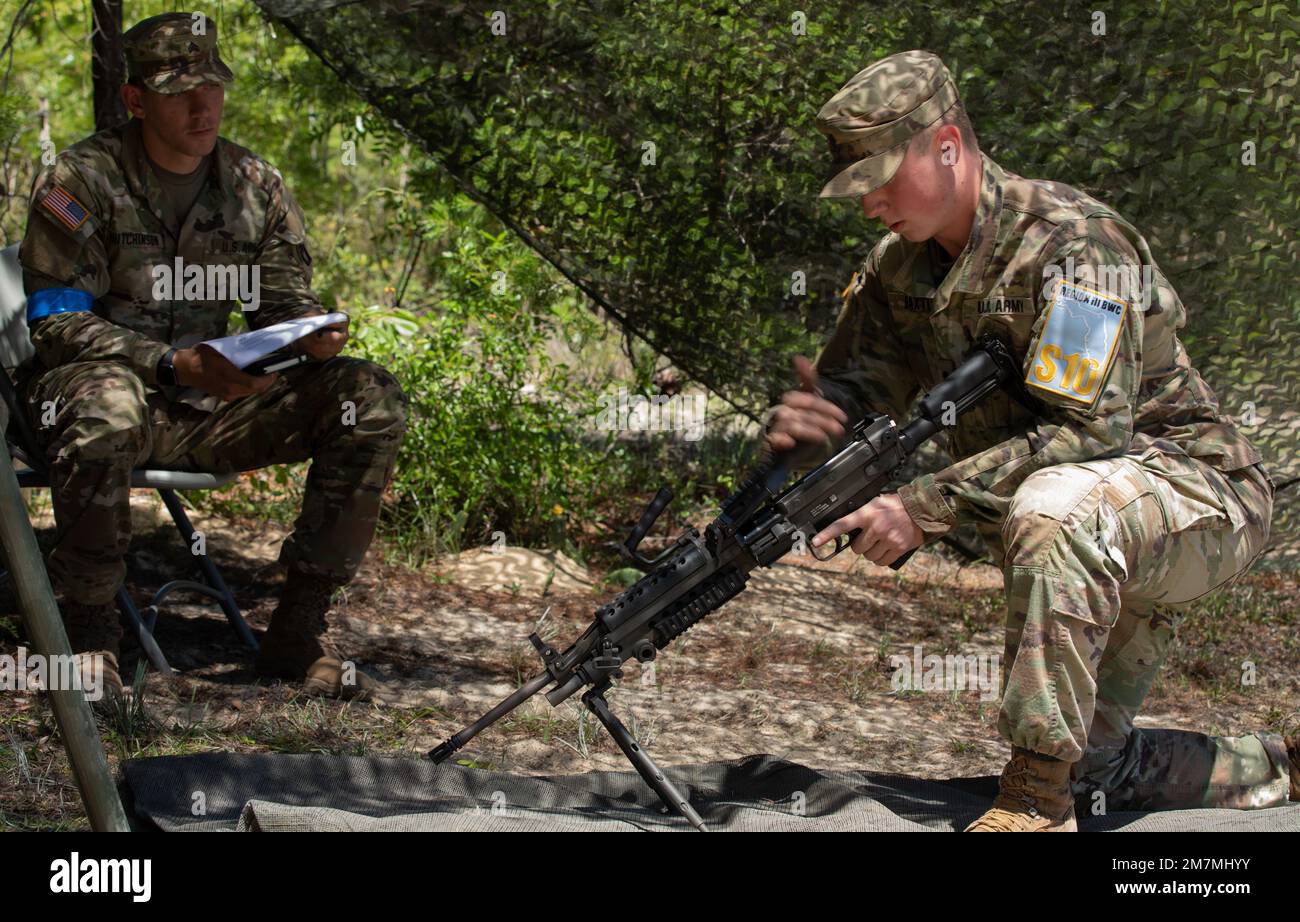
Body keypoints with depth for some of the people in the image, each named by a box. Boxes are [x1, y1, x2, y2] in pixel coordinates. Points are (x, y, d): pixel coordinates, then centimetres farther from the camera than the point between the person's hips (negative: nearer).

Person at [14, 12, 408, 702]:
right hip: (104, 380, -5)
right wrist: (175, 363, -27)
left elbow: (284, 300, 9)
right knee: (105, 410, -43)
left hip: (214, 406, 5)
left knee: (371, 398, -12)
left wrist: (313, 334, -18)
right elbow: (57, 322, -13)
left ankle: (298, 631, -11)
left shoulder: (257, 186, 8)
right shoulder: (80, 181, -8)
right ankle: (85, 631, -23)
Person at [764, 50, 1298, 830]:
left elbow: (1086, 427, -32)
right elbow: (853, 388, 4)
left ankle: (1036, 804, -35)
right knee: (1093, 767, 15)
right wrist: (801, 425, -22)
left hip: (1199, 493, -9)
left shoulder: (1070, 241, -24)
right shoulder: (900, 268, 1)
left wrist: (929, 505, -36)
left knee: (1053, 507, -41)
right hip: (1092, 551, 9)